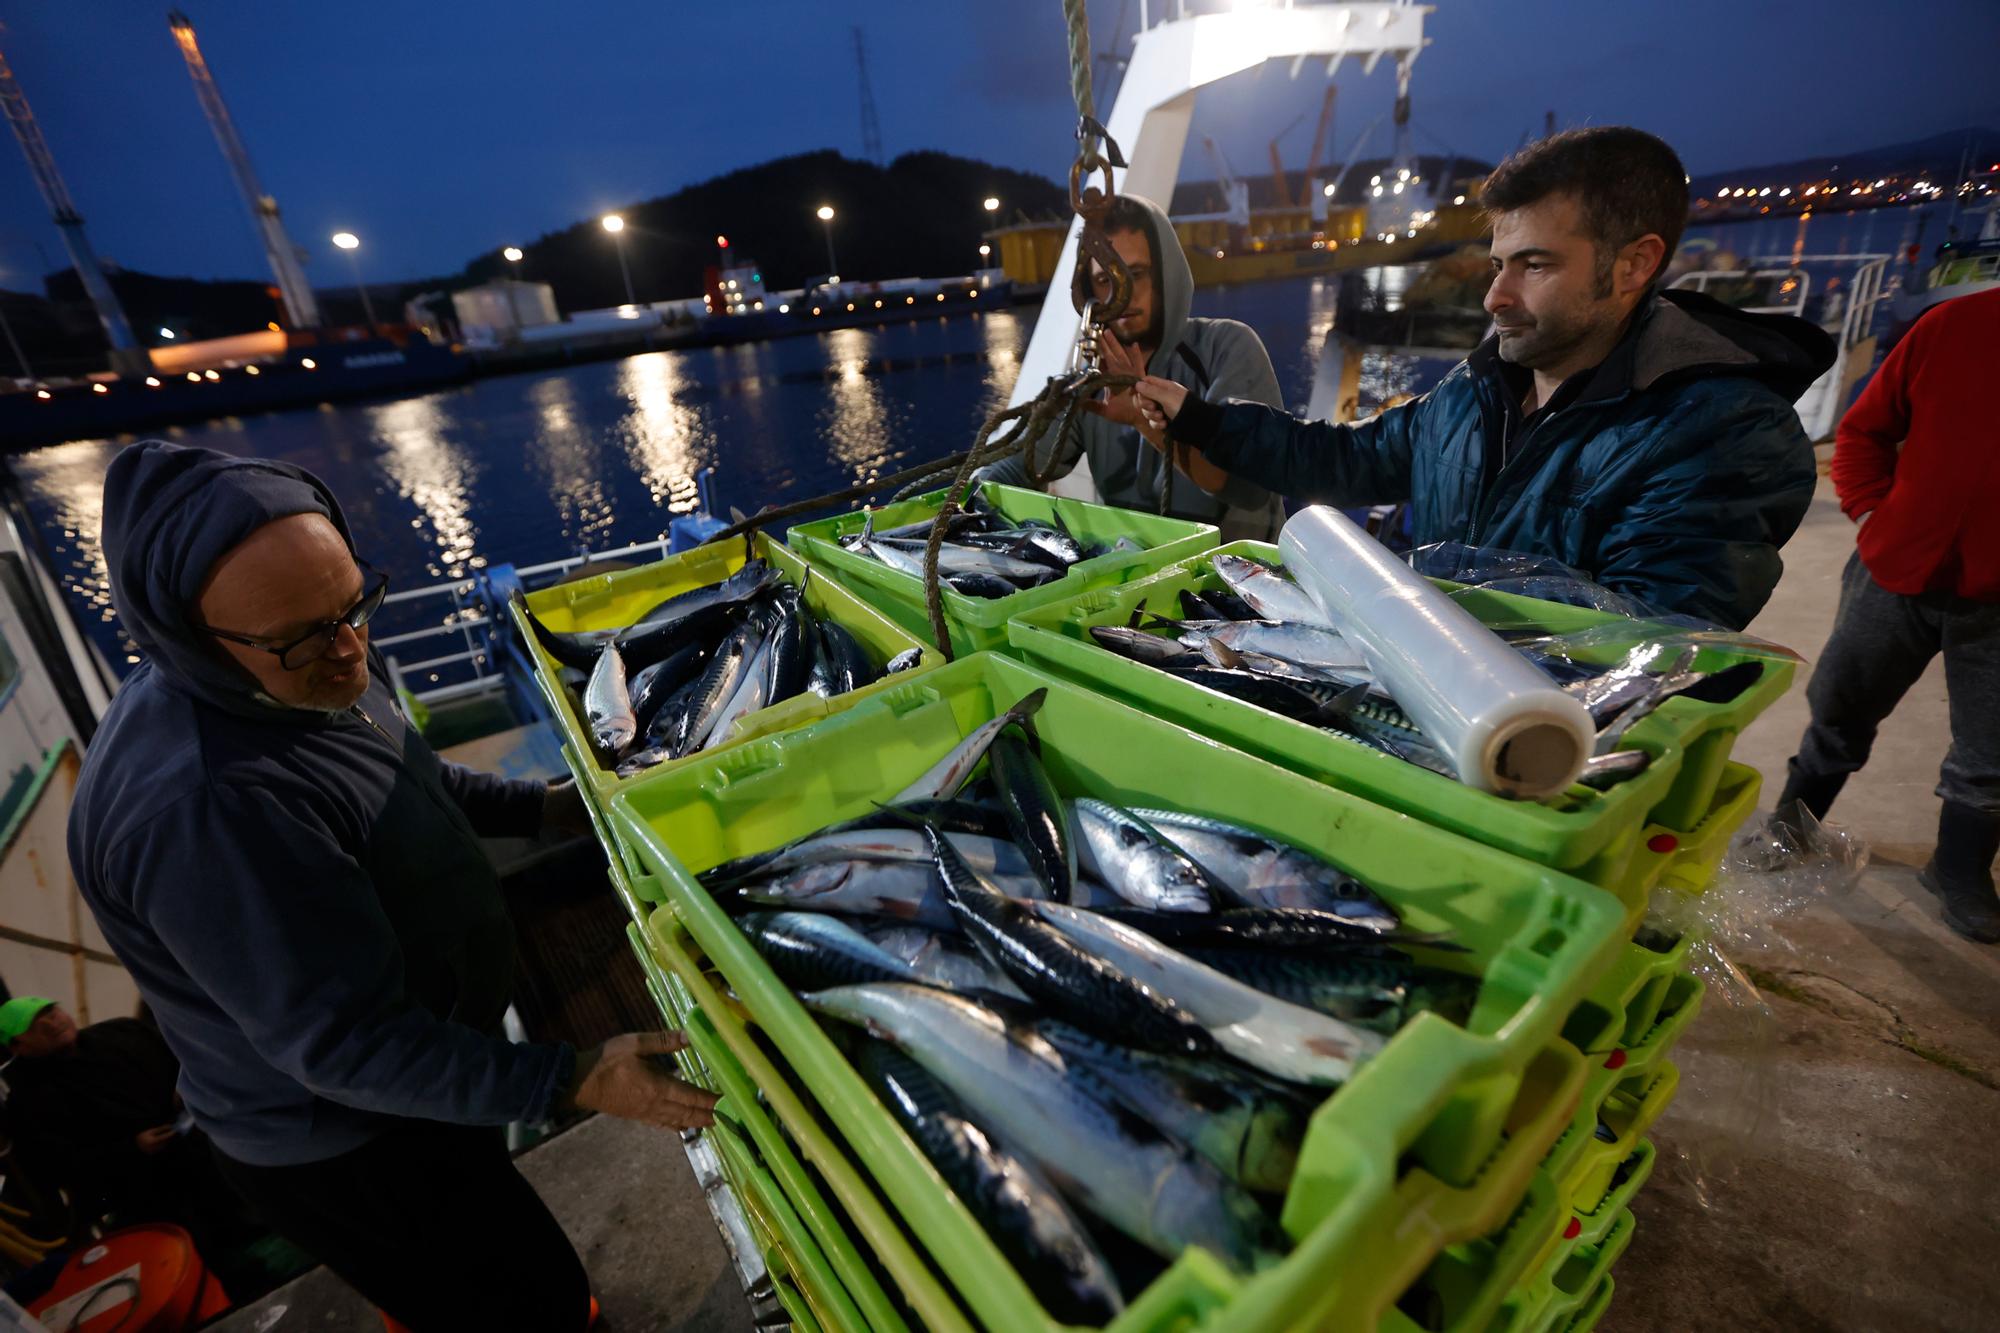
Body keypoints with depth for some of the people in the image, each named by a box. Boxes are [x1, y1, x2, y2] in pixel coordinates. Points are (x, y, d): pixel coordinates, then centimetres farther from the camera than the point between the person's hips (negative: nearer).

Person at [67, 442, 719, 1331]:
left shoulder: (316, 667, -9)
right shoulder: (204, 808, -38)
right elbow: (345, 1047, -32)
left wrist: (544, 808, 1)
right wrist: (575, 1083, -32)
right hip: (342, 1150, -9)